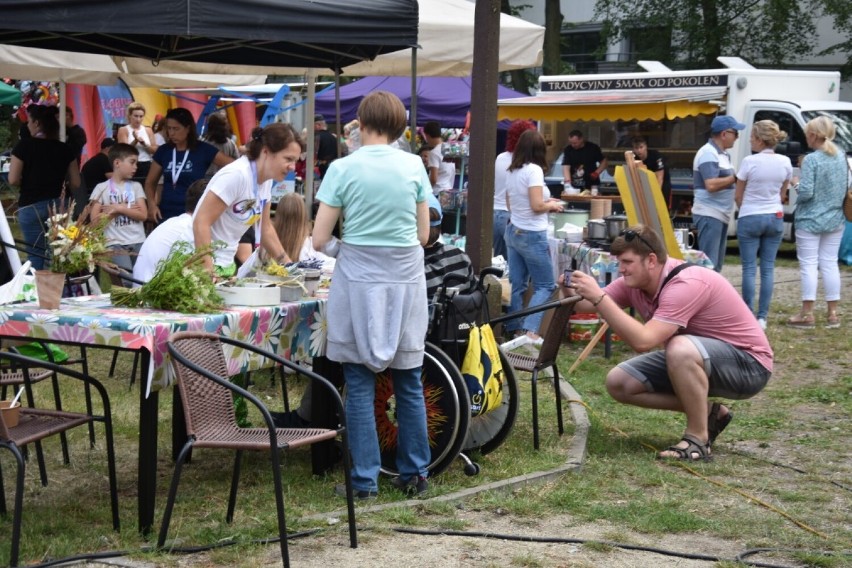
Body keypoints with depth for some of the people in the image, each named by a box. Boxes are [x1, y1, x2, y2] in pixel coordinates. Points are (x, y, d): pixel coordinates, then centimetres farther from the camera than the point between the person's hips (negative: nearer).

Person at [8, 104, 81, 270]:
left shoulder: (24, 146, -9)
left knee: (36, 255, 5)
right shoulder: (65, 149, 0)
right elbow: (75, 183, 2)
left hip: (31, 206, -3)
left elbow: (13, 180, -10)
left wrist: (29, 182, 10)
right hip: (59, 205, 3)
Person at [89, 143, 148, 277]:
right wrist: (127, 209, -3)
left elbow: (143, 215, 2)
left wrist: (118, 208, -7)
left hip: (138, 242, 3)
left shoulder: (136, 186, 12)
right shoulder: (102, 188, 4)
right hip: (115, 244, -3)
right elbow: (95, 219, -4)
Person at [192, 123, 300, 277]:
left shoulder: (267, 179, 3)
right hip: (202, 263, -8)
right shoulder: (236, 175, -21)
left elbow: (265, 229, 15)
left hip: (226, 264, 8)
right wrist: (208, 273, -26)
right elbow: (201, 223, -22)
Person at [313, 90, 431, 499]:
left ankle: (365, 480, 6)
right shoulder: (414, 166, 2)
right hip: (405, 278, 2)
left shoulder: (343, 169, -5)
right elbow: (424, 235, 7)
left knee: (360, 385, 4)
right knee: (408, 383, 11)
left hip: (359, 279, -2)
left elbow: (319, 240, -4)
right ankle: (415, 473, 20)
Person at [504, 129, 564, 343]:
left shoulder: (513, 171, 8)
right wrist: (552, 205, -1)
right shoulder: (534, 170, -15)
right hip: (532, 235, -7)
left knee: (517, 284, 11)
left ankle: (514, 329, 14)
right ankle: (530, 331, -11)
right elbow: (537, 206, -21)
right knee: (545, 286, 0)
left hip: (513, 232, 8)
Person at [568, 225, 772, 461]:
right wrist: (573, 293, -30)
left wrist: (598, 297, -39)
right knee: (618, 383, -4)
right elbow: (586, 305, -7)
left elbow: (643, 341, -40)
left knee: (680, 349, -39)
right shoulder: (634, 282, -5)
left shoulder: (686, 284, -30)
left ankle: (698, 437, -19)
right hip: (691, 361, 9)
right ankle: (707, 413, 8)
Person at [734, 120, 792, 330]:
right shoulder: (785, 163, 0)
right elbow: (783, 195, 11)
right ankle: (762, 317, 6)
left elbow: (738, 196, -3)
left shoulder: (750, 161, -13)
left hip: (750, 218, -4)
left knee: (749, 268, 2)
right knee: (768, 268, 6)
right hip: (775, 218, 4)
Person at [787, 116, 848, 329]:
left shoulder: (811, 160, -17)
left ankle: (807, 314, 2)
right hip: (835, 220, 6)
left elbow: (806, 192, -19)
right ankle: (832, 314, 14)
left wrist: (798, 185, 1)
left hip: (810, 221, -6)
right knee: (830, 264, 11)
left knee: (808, 265, 0)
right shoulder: (842, 157, 3)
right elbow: (848, 188, 10)